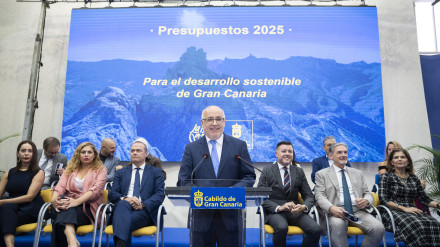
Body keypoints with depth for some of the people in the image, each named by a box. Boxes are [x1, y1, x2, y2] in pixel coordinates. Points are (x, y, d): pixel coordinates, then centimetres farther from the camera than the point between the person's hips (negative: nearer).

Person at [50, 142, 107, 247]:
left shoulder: (100, 169, 9)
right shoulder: (70, 168, 22)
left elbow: (96, 189, -9)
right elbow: (60, 186, 6)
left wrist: (77, 201, -26)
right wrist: (54, 199, -18)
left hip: (88, 207, -3)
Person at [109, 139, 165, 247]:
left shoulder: (156, 172, 18)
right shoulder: (121, 172, 25)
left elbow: (160, 194, 5)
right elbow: (112, 194, 12)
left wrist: (143, 205, -14)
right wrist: (125, 199, -12)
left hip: (145, 211, -2)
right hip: (122, 208, 2)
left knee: (125, 221, -36)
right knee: (123, 204, -36)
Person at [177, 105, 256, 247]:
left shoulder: (239, 146, 5)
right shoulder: (191, 148, 5)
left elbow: (249, 177, 3)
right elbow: (183, 181, 1)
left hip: (230, 216, 0)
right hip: (202, 216, 0)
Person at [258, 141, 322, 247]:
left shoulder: (299, 172, 14)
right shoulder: (267, 171, 4)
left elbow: (309, 196, 11)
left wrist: (304, 207, -13)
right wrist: (279, 207, -20)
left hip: (295, 211, 3)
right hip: (274, 211, -3)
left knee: (316, 230, -24)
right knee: (282, 228, -35)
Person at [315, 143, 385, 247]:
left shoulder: (357, 173, 23)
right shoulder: (322, 174, 11)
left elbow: (368, 193, 20)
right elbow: (320, 196, -1)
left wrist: (366, 201, -6)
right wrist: (331, 208, -23)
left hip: (358, 210, 4)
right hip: (336, 211, -4)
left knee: (379, 228, -25)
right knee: (338, 225, -38)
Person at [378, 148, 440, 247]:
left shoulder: (414, 178, 19)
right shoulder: (386, 177, 4)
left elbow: (424, 198, 15)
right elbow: (383, 200, -5)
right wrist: (404, 208, -15)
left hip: (411, 211, 5)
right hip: (393, 212, -4)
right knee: (415, 226, -35)